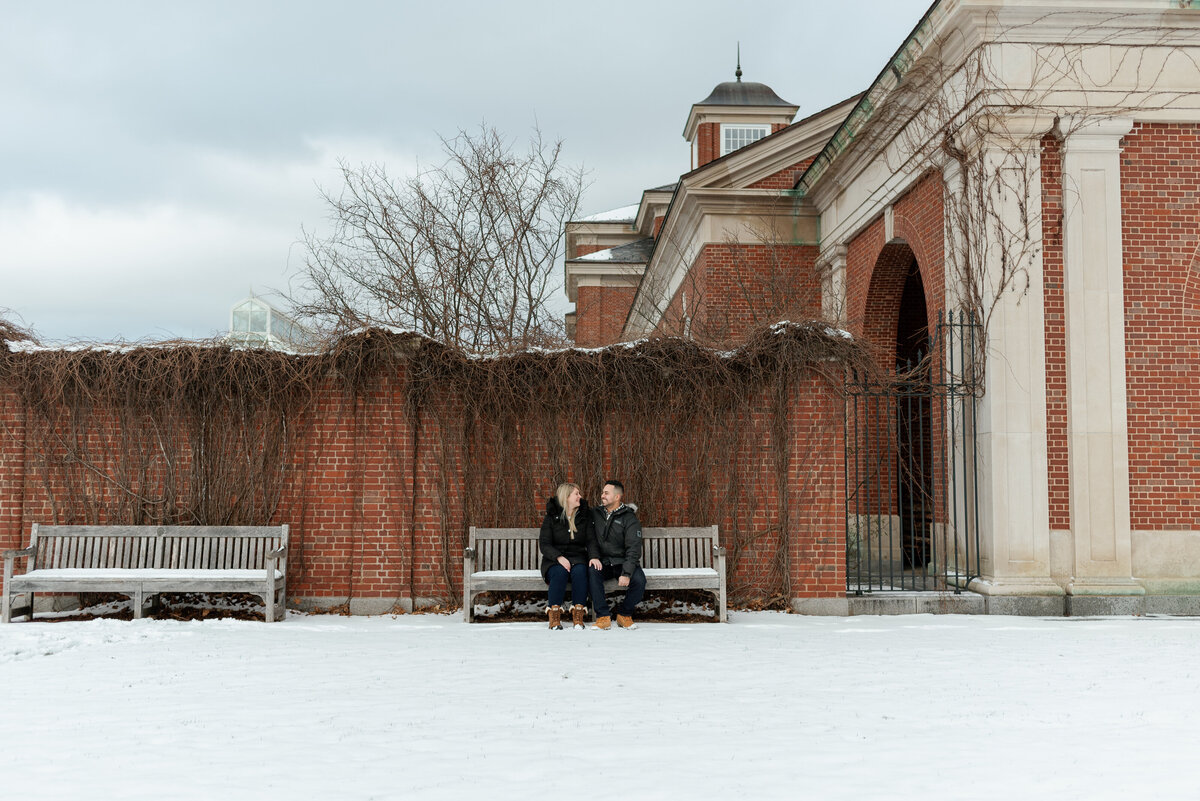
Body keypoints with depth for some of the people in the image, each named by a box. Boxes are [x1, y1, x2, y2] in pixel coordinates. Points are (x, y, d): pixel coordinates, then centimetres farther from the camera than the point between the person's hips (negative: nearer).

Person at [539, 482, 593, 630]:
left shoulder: (585, 516, 11)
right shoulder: (551, 517, 3)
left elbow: (591, 540, 3)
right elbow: (544, 544, -6)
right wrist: (559, 557, -25)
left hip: (577, 557, 2)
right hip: (554, 560, -1)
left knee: (580, 571, -33)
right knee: (560, 572, -35)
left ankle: (578, 616, -29)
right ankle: (554, 617, -28)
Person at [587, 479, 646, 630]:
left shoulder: (630, 518, -7)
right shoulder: (596, 514, 7)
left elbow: (633, 549, -14)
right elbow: (591, 538, 7)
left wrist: (626, 574, -27)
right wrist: (593, 556, -15)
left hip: (623, 562, -2)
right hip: (603, 562, 2)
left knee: (639, 580, -30)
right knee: (592, 571, -31)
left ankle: (624, 614, -3)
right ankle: (603, 616, -25)